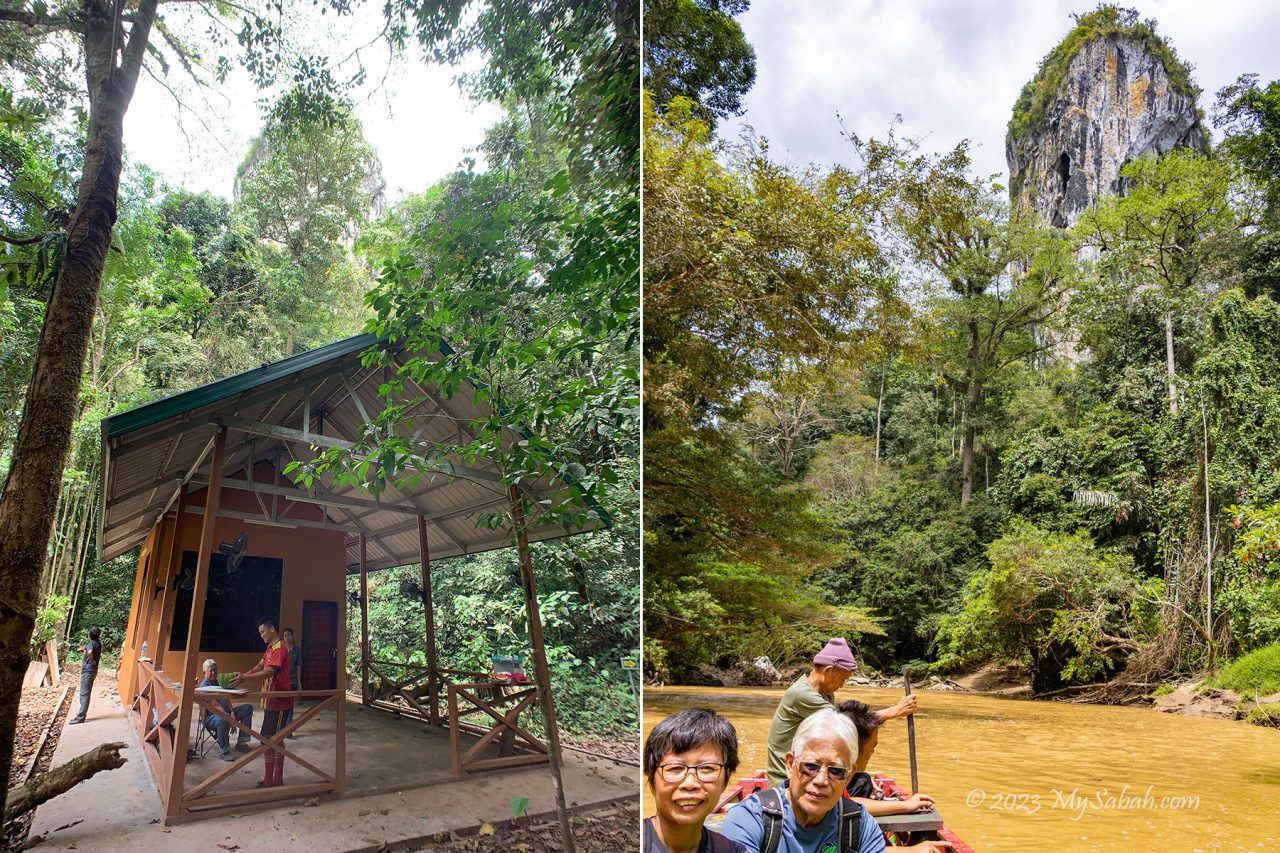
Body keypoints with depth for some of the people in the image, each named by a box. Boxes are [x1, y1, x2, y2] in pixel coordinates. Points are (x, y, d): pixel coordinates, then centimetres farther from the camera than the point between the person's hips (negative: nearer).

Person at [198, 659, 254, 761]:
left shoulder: (218, 682, 19)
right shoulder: (204, 686, -8)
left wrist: (232, 712, -4)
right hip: (210, 716, -9)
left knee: (248, 708, -4)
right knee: (223, 720, -42)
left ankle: (241, 742, -5)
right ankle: (223, 752, -25)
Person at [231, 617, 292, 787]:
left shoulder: (279, 648, -16)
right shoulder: (270, 648, 16)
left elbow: (268, 672, -26)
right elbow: (260, 666, 11)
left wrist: (244, 679, -31)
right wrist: (244, 675, -5)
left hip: (278, 701, -10)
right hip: (273, 700, 10)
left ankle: (268, 780, 0)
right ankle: (277, 779, 19)